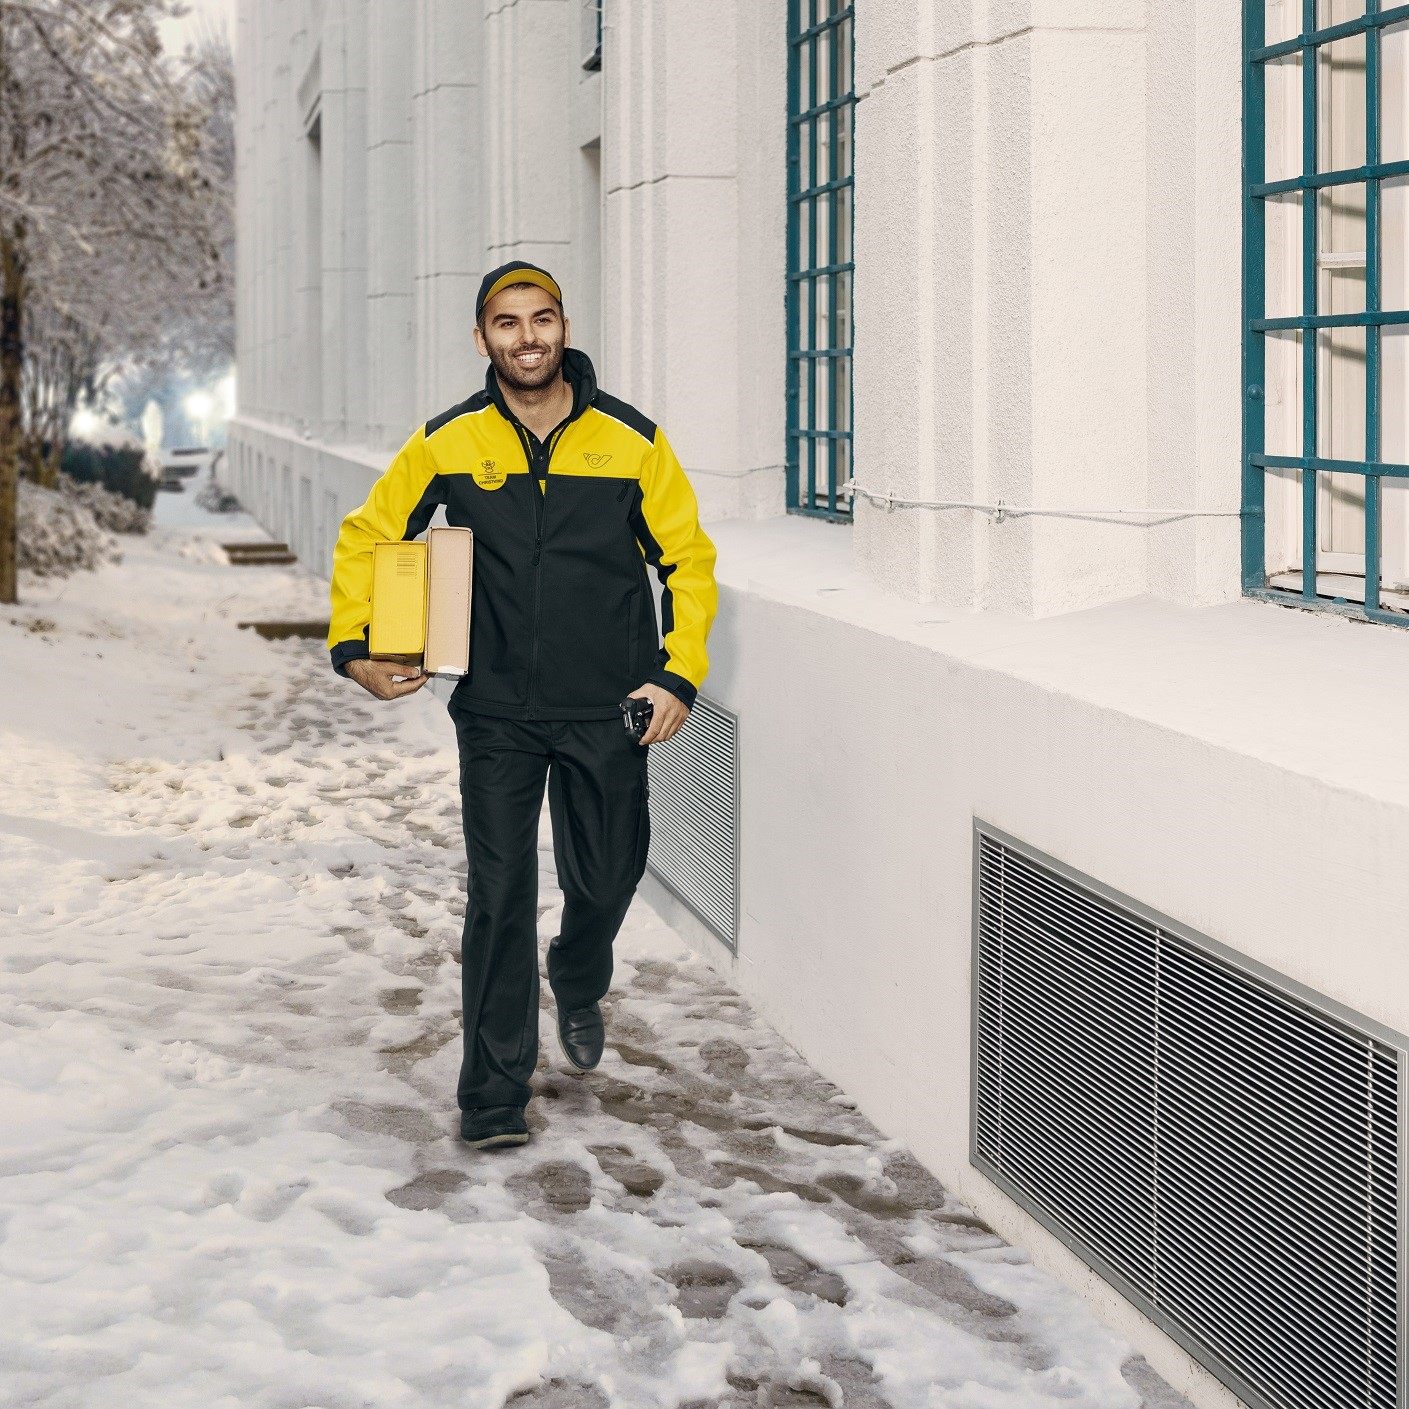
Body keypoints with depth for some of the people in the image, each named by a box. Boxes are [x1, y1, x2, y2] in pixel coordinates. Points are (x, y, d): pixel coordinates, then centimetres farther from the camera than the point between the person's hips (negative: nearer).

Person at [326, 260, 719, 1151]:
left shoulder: (631, 440, -4)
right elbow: (367, 536, 9)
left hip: (609, 711, 1)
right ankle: (495, 1095, 4)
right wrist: (357, 647, -1)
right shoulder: (449, 442, -2)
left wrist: (679, 676, -4)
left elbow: (689, 559, 4)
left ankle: (580, 988, 46)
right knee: (500, 900, -5)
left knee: (605, 879, 12)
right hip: (497, 715, 0)